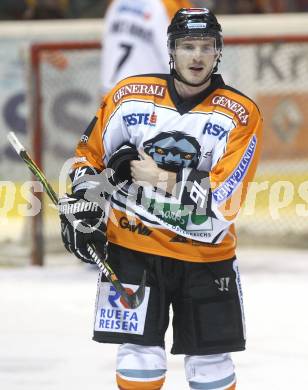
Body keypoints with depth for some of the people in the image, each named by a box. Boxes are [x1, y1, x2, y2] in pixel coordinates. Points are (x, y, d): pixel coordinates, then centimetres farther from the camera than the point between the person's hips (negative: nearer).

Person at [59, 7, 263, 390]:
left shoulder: (241, 115, -10)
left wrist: (163, 180, -23)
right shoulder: (130, 96, -3)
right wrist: (81, 209, 2)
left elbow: (222, 200, -18)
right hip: (133, 247, 1)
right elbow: (90, 156, 11)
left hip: (205, 253, -1)